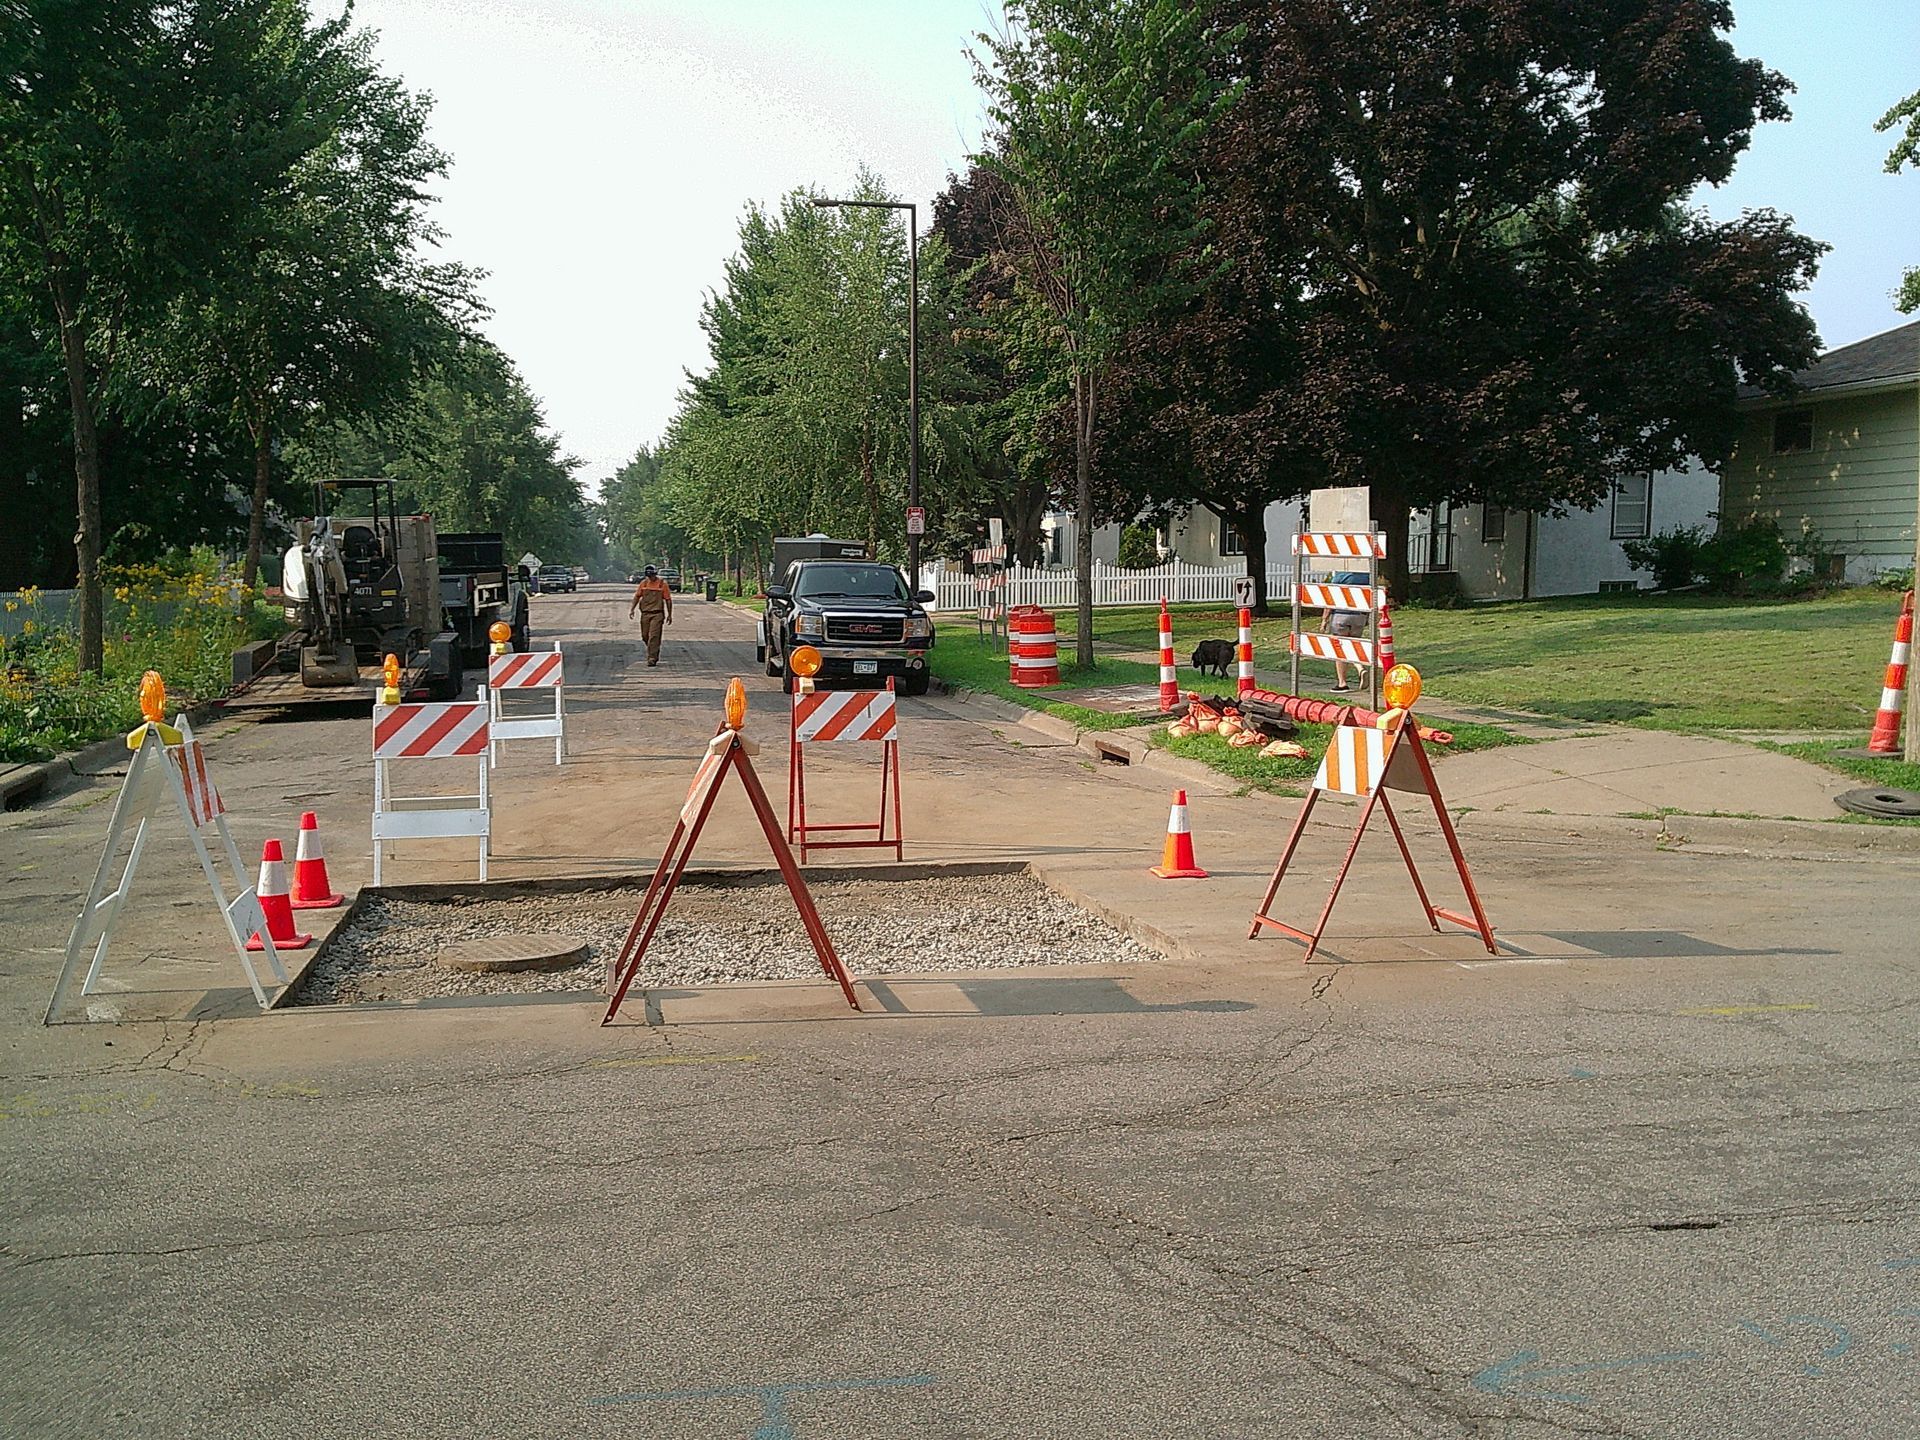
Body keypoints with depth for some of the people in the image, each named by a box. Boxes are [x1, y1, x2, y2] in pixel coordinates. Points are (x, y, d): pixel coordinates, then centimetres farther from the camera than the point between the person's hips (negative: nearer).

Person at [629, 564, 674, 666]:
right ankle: (654, 653, 30)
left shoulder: (662, 584, -2)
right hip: (645, 614, 4)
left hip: (657, 614, -4)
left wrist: (669, 615, 0)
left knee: (654, 636, -12)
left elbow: (668, 600, 1)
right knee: (645, 636, 9)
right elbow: (637, 596, 12)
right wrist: (632, 609, 2)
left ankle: (652, 658, -11)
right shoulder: (643, 583, 8)